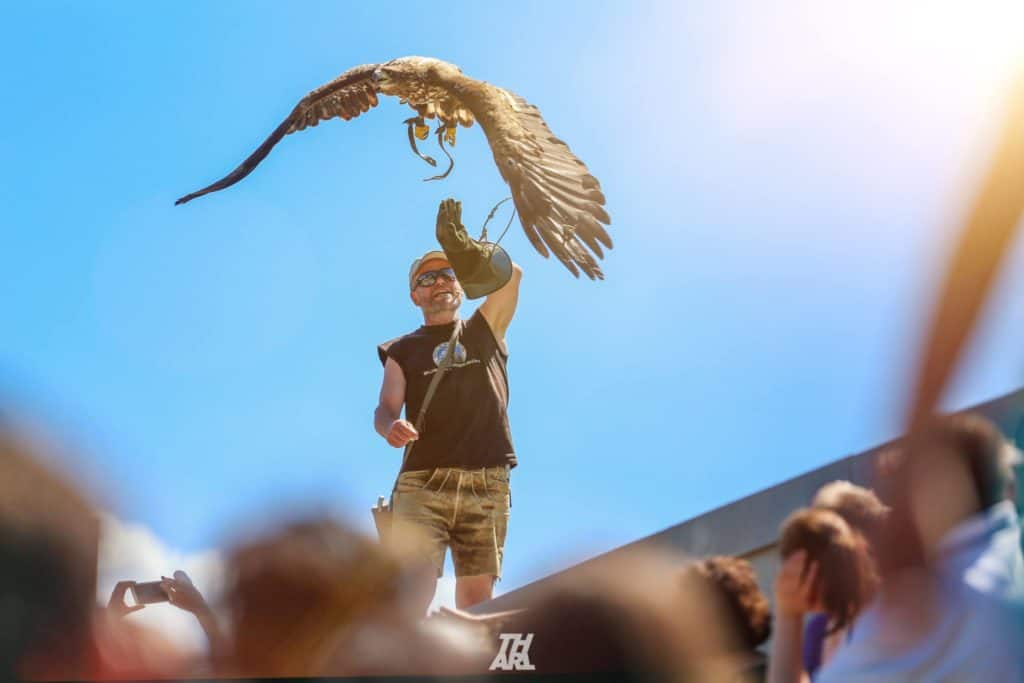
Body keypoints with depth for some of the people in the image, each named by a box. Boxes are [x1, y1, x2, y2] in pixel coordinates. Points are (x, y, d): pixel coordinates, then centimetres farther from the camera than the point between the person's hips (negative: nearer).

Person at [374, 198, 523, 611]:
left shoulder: (484, 331, 19)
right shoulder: (403, 351, 17)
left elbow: (510, 275, 5)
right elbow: (385, 408, 3)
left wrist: (459, 242, 1)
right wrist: (390, 428, -20)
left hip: (486, 485, 1)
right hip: (423, 483, -1)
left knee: (476, 598, -2)